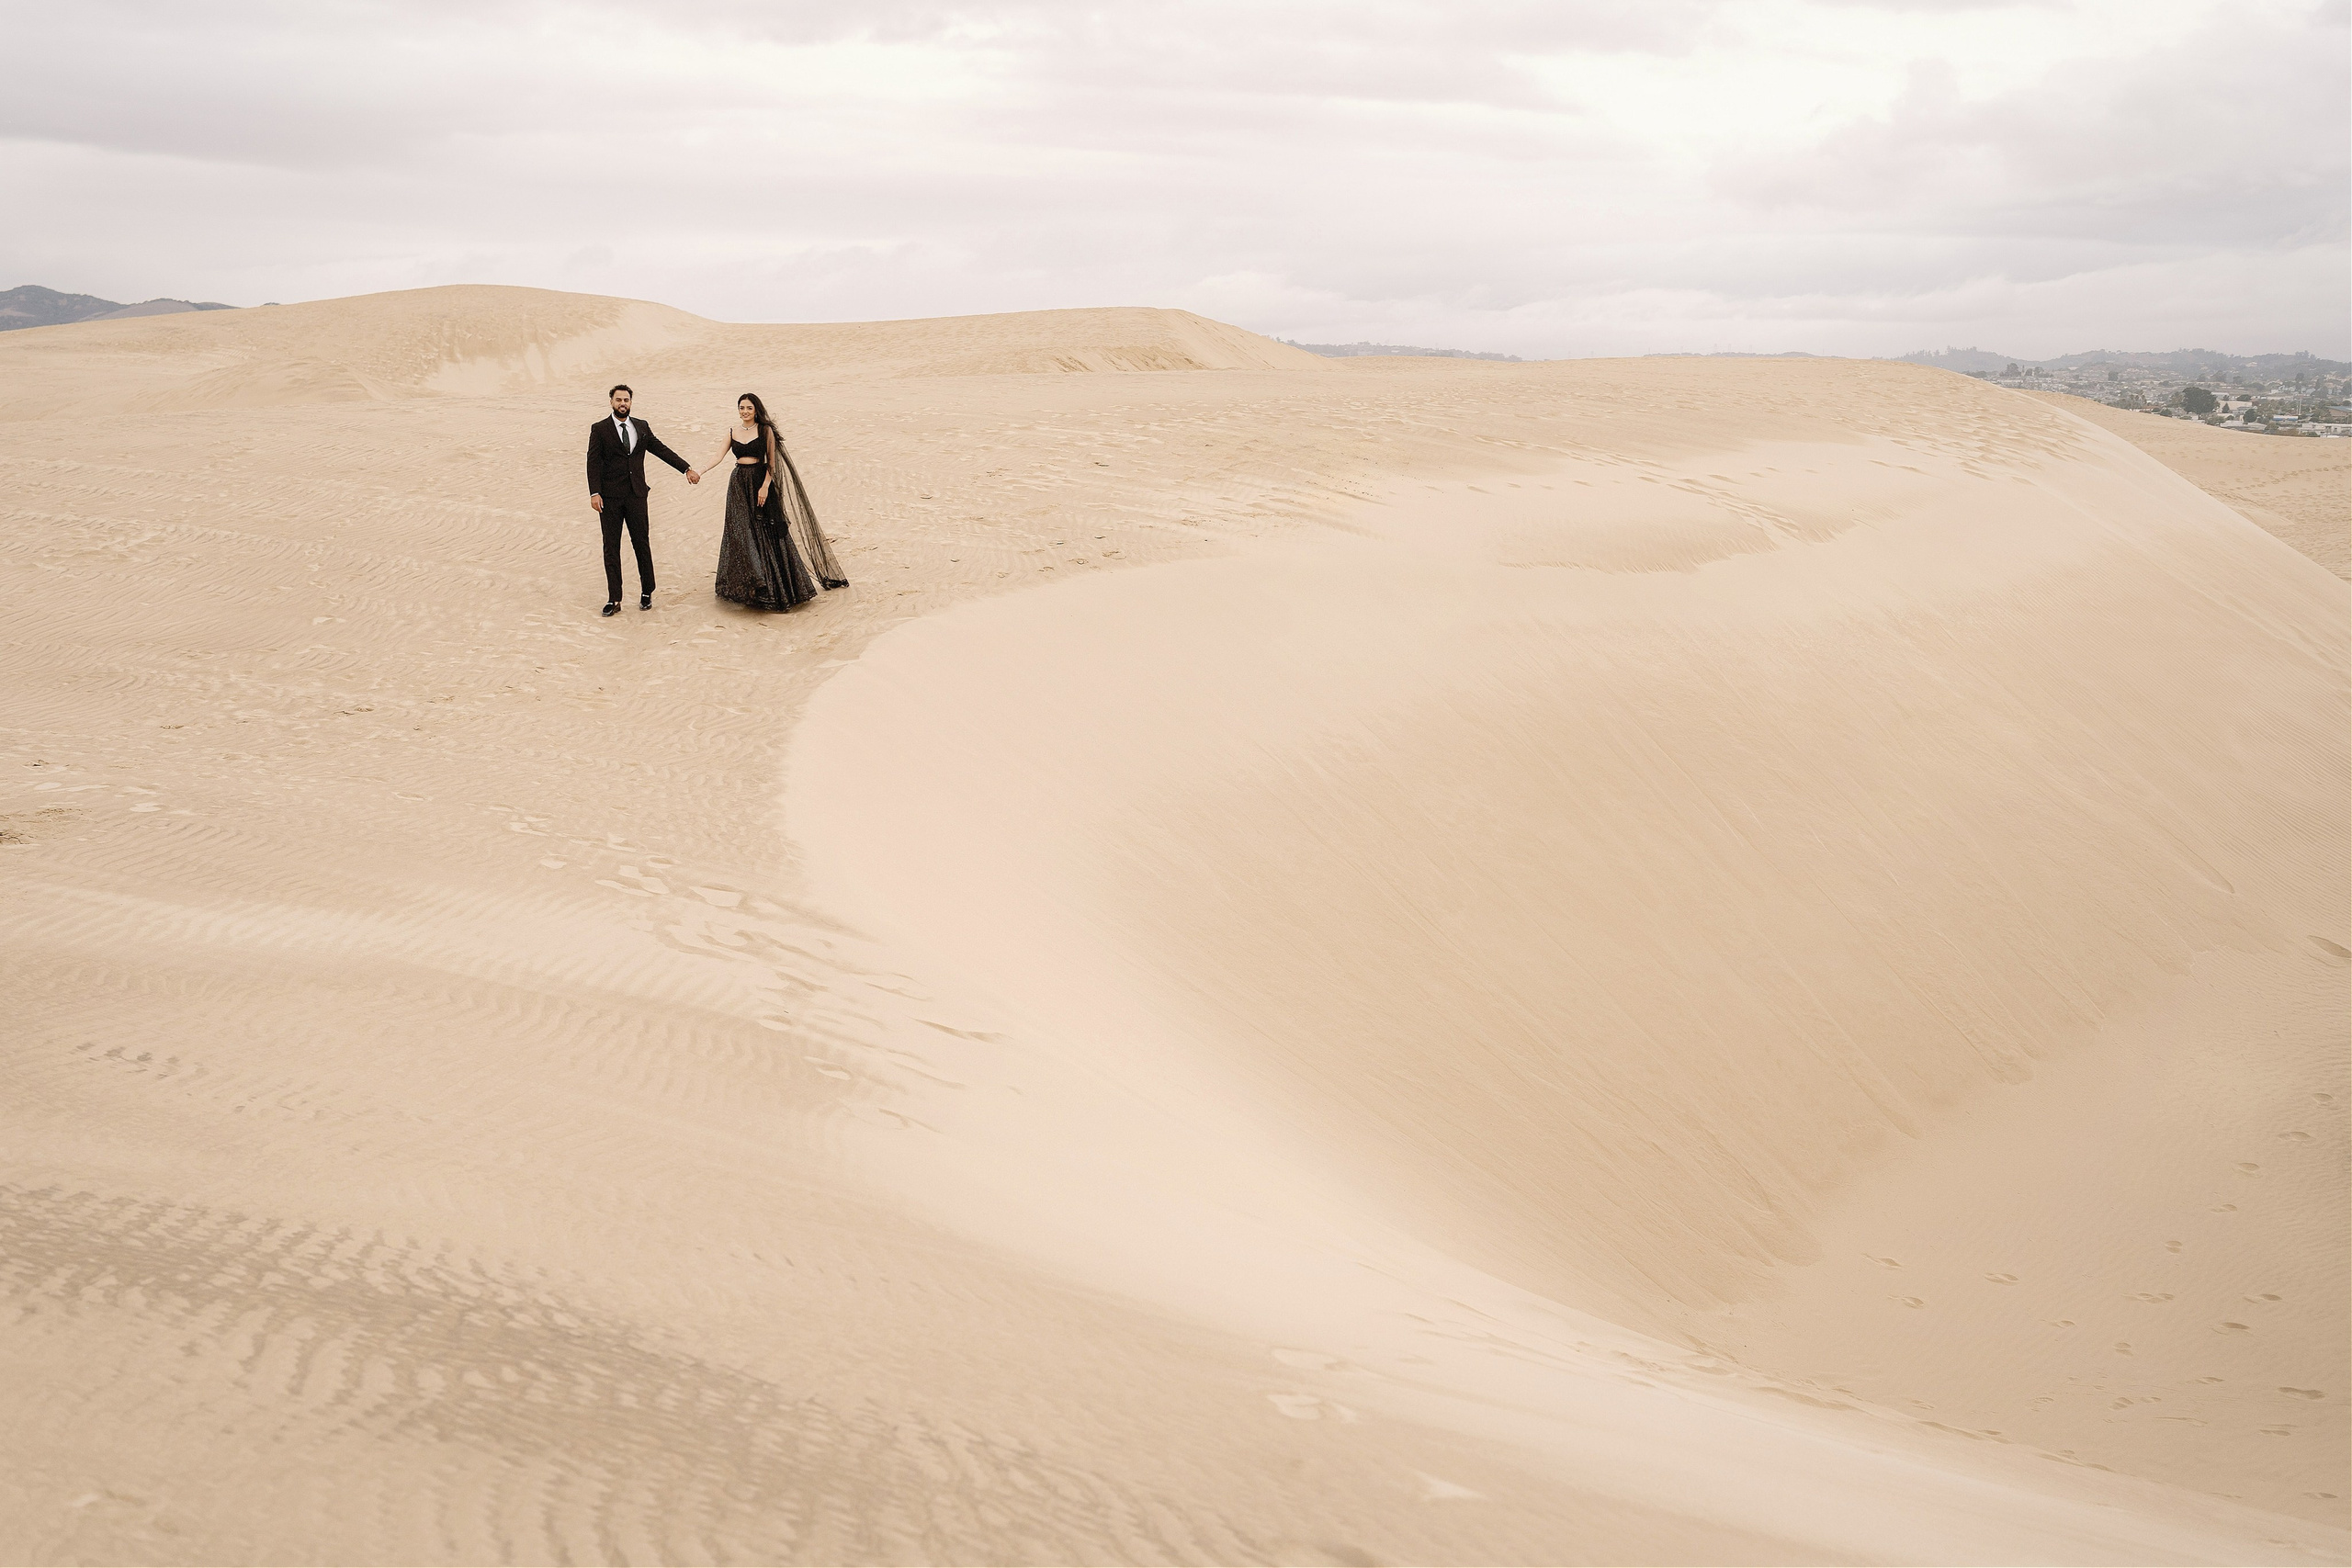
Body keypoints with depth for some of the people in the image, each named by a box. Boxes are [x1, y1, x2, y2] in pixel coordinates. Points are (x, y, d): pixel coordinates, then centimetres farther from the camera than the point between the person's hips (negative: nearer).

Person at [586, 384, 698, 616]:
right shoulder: (599, 429, 0)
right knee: (611, 547, 1)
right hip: (610, 497, -2)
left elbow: (662, 450, 13)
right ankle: (614, 599, 4)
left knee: (642, 543, 5)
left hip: (636, 495, 2)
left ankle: (647, 593, 18)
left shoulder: (642, 427, 9)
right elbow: (593, 462, -4)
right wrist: (594, 493, -13)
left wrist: (686, 469, 7)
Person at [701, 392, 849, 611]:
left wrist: (765, 486, -13)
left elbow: (771, 462, -2)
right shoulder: (732, 433, 8)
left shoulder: (765, 431, -1)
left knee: (767, 534, -2)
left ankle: (777, 585, 8)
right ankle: (748, 584, 4)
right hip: (739, 486, 3)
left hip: (760, 483, -3)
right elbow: (717, 456, -1)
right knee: (741, 533, -1)